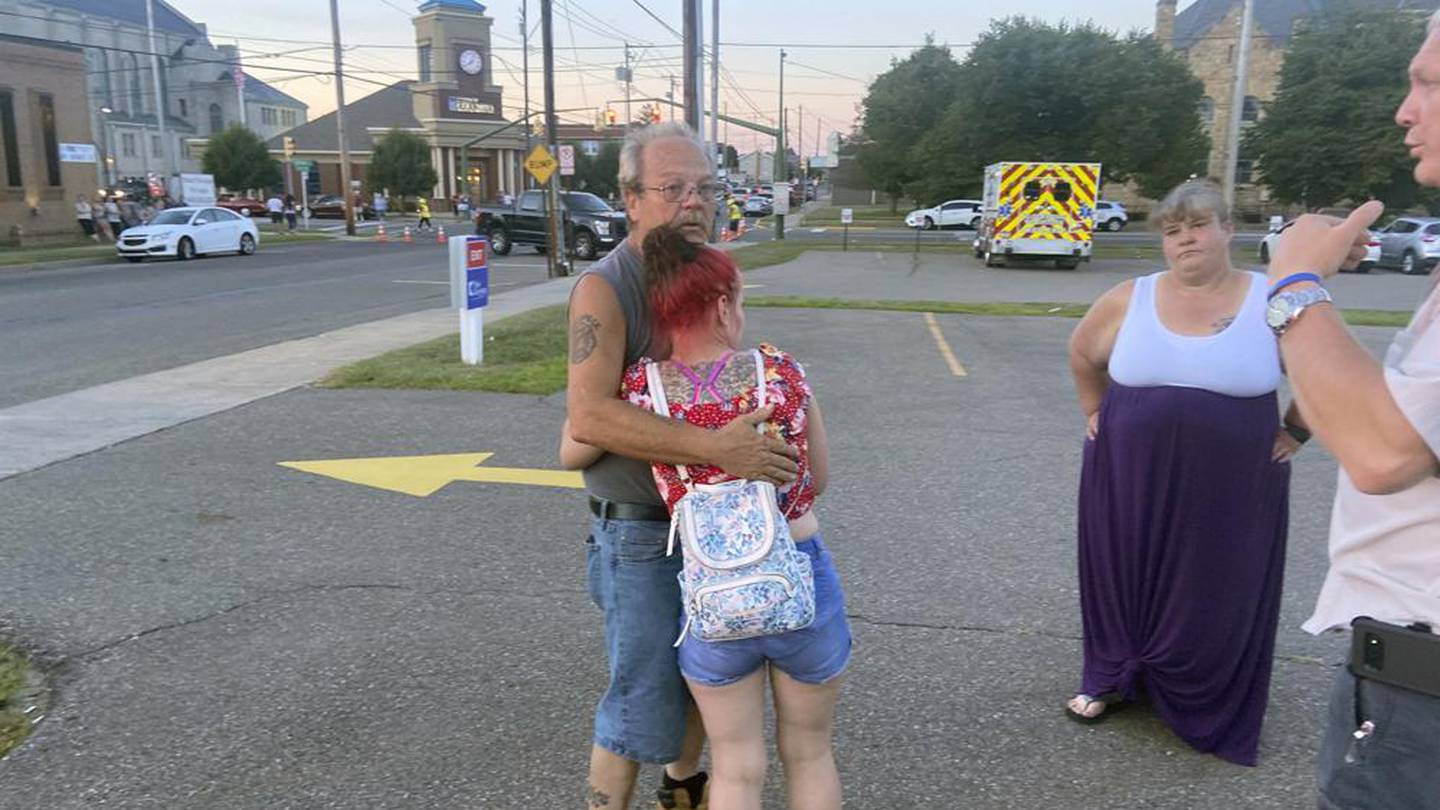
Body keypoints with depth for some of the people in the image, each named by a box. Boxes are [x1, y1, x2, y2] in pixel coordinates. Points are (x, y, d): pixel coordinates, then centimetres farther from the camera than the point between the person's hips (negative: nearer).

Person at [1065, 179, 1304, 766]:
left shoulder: (1273, 302, -7)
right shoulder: (1128, 300, -1)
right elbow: (1082, 354, 16)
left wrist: (1294, 432, 0)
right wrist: (1096, 413, 11)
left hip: (1230, 490, -2)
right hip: (1130, 478, 2)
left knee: (1216, 595, 7)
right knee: (1125, 578, 13)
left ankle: (1206, 707, 27)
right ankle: (1113, 679, 33)